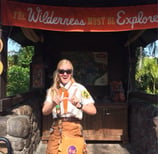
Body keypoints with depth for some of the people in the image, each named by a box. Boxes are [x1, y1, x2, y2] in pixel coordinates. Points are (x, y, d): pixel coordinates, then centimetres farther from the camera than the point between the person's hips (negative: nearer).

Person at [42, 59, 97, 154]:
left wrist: (79, 105, -25)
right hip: (56, 129, 3)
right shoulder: (52, 90, 7)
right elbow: (45, 111, -1)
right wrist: (53, 104, -21)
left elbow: (93, 110, -8)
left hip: (73, 129, -2)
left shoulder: (79, 88, -4)